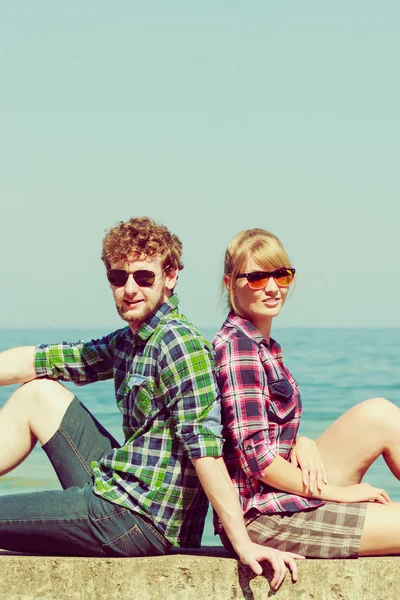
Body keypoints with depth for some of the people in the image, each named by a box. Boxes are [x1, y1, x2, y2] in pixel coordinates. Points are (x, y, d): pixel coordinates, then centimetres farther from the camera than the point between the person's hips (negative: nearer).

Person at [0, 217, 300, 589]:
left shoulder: (179, 342, -18)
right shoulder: (127, 342, 9)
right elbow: (35, 362, 14)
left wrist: (243, 544, -26)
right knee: (39, 392, 16)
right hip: (115, 485, 9)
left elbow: (205, 446, -24)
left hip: (138, 521, -9)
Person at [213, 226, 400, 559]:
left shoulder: (264, 345, 13)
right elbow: (256, 456, -20)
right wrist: (336, 491, -13)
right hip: (259, 516, -8)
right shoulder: (237, 347, -15)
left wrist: (301, 443, -6)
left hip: (277, 496, 8)